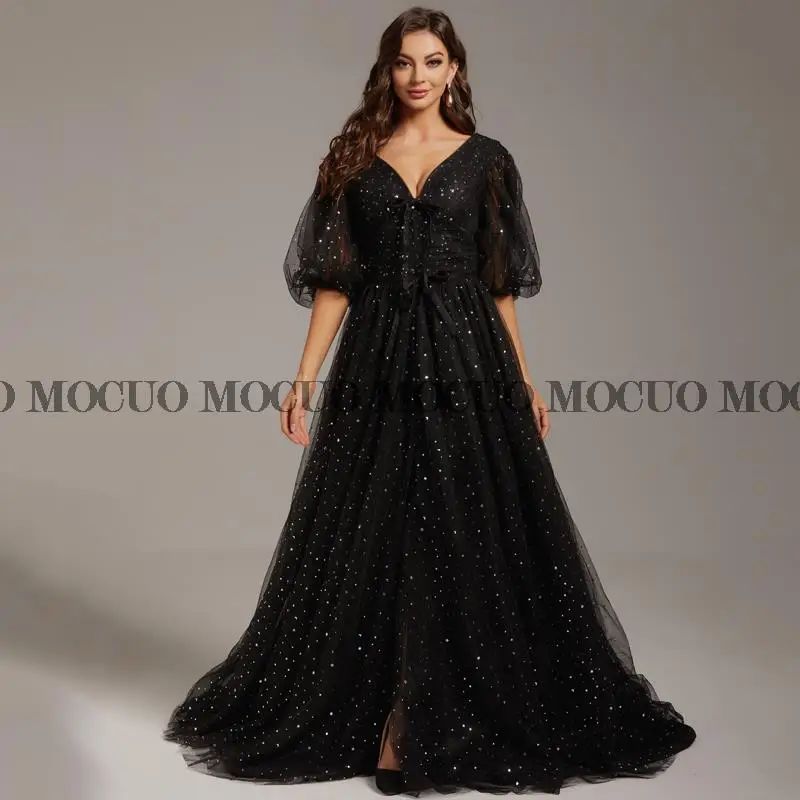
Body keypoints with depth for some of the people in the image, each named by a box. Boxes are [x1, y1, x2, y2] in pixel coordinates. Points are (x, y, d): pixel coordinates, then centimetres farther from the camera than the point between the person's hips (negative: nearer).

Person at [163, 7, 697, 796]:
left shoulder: (486, 159, 7)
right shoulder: (353, 159, 7)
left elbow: (500, 281, 8)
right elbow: (333, 278, 5)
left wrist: (524, 382, 5)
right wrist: (305, 378, -3)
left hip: (466, 361, 0)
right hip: (376, 366, 1)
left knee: (471, 539, -2)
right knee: (373, 540, 4)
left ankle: (453, 717, 12)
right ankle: (385, 719, 20)